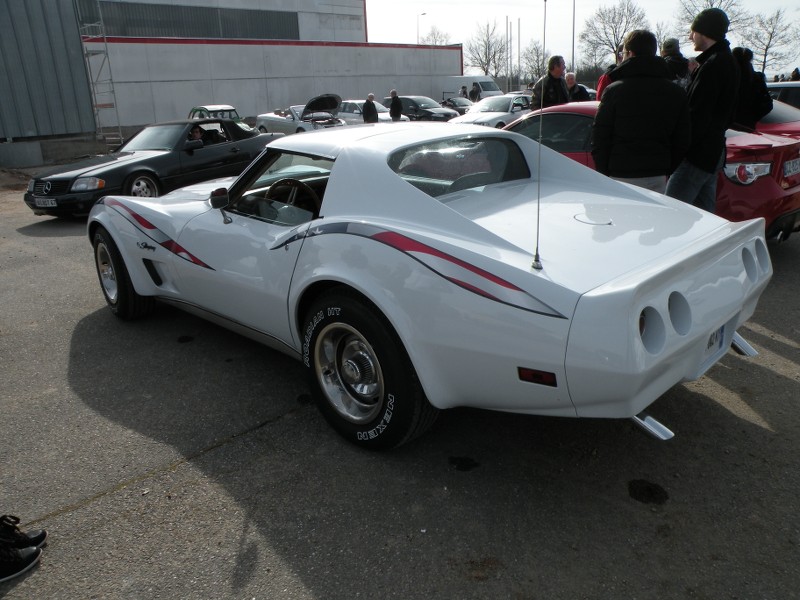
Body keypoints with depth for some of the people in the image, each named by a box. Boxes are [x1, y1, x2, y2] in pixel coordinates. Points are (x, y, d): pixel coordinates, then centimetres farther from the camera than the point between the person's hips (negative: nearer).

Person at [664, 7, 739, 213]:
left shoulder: (712, 65, -14)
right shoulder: (728, 62, 18)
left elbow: (697, 116, -21)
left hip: (697, 155, -10)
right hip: (714, 151, 10)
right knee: (705, 215, 15)